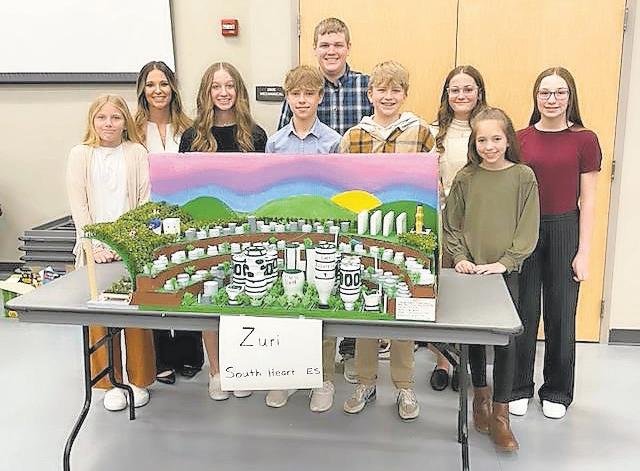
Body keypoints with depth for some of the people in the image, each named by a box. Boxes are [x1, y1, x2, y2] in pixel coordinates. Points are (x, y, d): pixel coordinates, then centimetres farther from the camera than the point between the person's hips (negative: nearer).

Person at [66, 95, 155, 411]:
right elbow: (78, 206, 1)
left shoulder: (137, 153, 4)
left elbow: (145, 201, 1)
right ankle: (111, 382, 17)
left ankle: (139, 380, 17)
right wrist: (96, 246, -8)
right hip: (96, 248, 1)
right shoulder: (80, 155, 5)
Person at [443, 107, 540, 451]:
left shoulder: (523, 177, -2)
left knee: (505, 340, -1)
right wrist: (460, 257, -7)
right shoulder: (465, 177, 1)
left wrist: (504, 262, -11)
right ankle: (480, 392, 34)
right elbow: (451, 225, 5)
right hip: (470, 271, 2)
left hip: (505, 271, -1)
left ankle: (500, 415, 11)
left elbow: (527, 230, -3)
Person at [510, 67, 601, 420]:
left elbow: (587, 201, -1)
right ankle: (518, 388, 24)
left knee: (561, 314, 8)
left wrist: (583, 252, -4)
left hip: (564, 230, -1)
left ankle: (557, 391, 26)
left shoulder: (584, 140, -1)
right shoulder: (520, 139, 2)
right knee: (524, 314, 6)